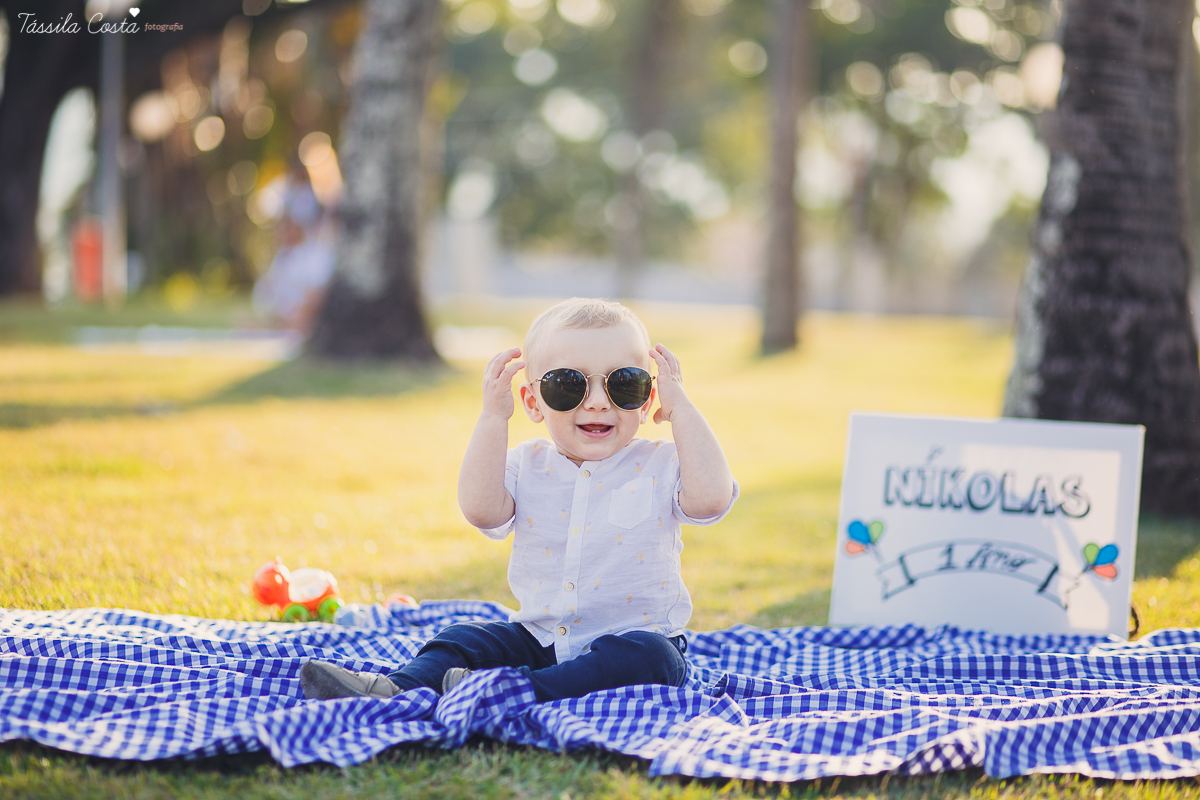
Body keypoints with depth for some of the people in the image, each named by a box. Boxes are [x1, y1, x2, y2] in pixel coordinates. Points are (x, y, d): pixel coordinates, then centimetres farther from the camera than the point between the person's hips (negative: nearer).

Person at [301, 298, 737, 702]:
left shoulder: (660, 467, -4)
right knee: (464, 639, -11)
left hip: (631, 637, -3)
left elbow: (710, 497, -24)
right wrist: (493, 417, -17)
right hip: (539, 638, 4)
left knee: (651, 658, -33)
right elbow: (480, 508, -16)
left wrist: (681, 407, -18)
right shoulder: (526, 466, 2)